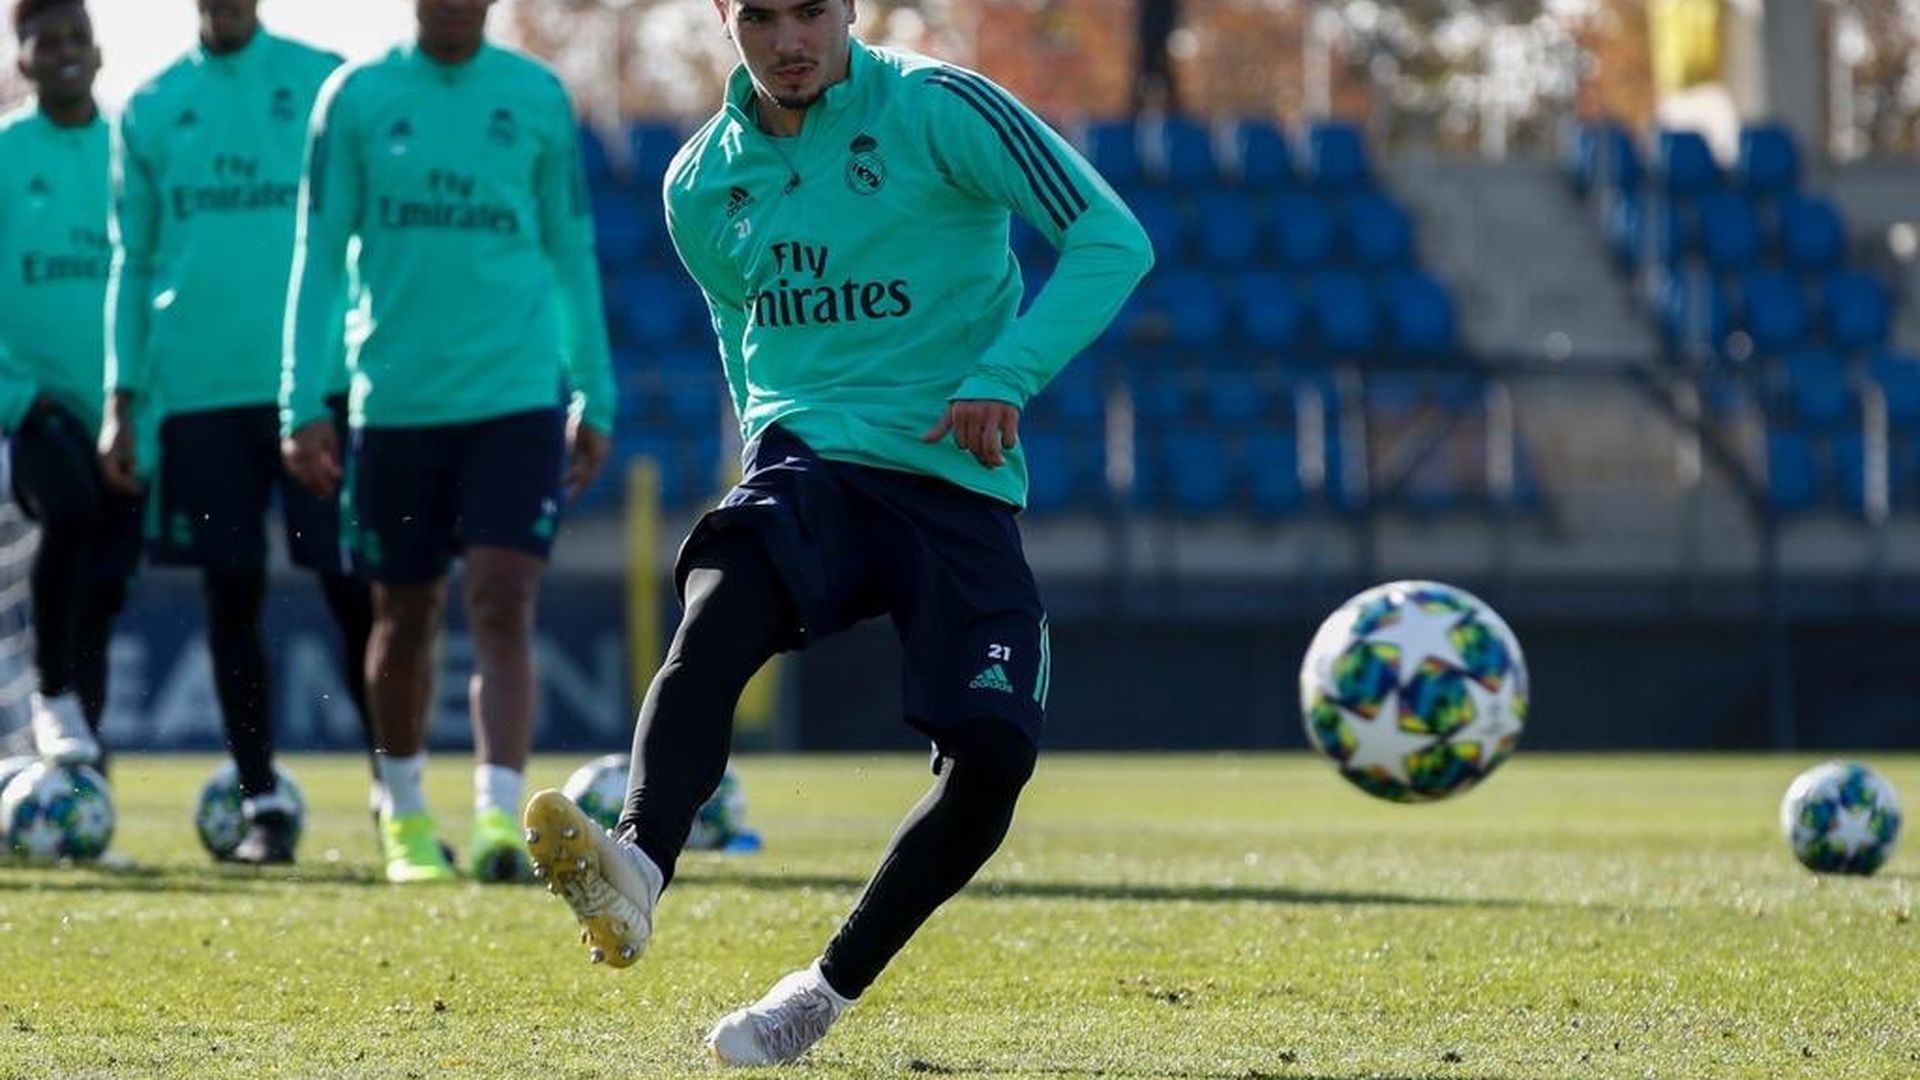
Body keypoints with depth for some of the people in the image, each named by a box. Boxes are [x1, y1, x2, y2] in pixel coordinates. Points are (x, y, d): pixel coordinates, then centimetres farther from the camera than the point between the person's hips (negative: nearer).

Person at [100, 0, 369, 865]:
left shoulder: (328, 85, 4)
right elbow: (130, 261, 14)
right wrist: (120, 400, 8)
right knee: (232, 593, 3)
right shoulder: (150, 110, 10)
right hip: (199, 391, 2)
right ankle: (262, 802, 11)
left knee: (354, 589, -5)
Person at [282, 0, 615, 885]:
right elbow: (319, 256, 3)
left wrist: (596, 400, 11)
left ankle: (499, 822, -18)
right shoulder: (357, 98, 2)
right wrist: (302, 404, -2)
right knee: (404, 616, 10)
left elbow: (573, 256, 12)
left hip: (518, 395, 0)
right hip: (395, 402, 0)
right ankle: (403, 816, 28)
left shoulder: (537, 98, 5)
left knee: (502, 605, -13)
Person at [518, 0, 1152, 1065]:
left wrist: (1005, 377, -17)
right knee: (716, 610, -33)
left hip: (957, 484, -2)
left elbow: (1111, 239, -9)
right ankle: (634, 872, -55)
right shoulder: (702, 183, 11)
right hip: (807, 460, 2)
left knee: (993, 749, -19)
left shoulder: (939, 109, -5)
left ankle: (830, 989, 0)